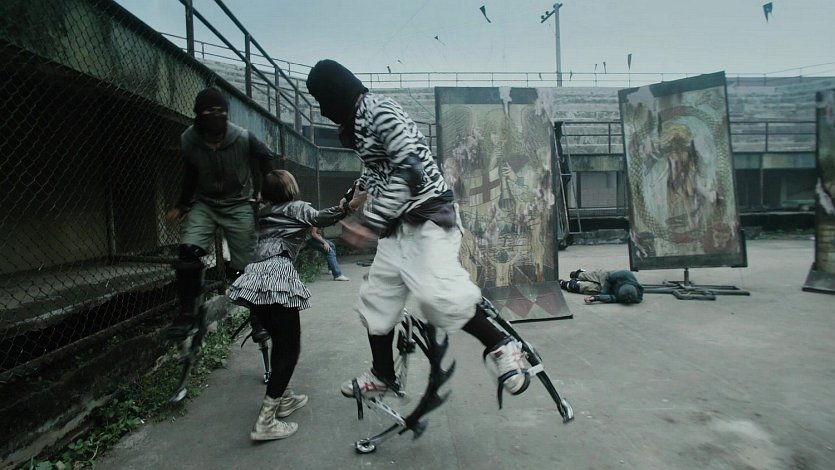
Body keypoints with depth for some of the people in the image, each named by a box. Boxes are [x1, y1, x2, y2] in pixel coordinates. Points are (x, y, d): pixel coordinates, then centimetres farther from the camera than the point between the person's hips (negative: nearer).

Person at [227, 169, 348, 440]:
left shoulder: (264, 213, 26)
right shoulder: (298, 208, 10)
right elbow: (322, 218, -2)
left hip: (254, 278, 8)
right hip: (276, 278, -7)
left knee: (280, 341, 22)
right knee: (290, 347, -3)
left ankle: (283, 398, 33)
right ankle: (265, 422, -7)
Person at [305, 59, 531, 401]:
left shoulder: (378, 111, -15)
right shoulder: (357, 120, 15)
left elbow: (411, 170, -26)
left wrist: (372, 223, -28)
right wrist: (355, 193, 21)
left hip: (428, 214, -10)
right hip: (399, 223, 10)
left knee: (438, 292, -25)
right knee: (377, 298, 11)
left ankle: (501, 346, -4)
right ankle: (382, 375, 26)